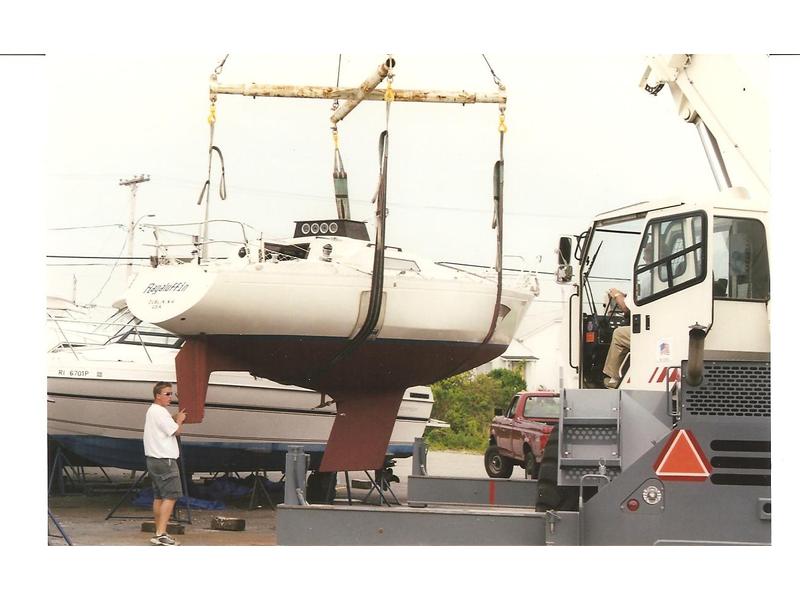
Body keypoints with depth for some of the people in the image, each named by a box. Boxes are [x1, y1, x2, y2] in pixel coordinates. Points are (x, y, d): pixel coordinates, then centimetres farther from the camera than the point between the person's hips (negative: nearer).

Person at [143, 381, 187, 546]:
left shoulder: (152, 411, 17)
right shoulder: (160, 412, -15)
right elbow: (176, 431, -14)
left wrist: (175, 419, 12)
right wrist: (179, 420, 4)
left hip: (153, 458, 11)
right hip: (164, 460, -11)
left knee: (159, 497, 14)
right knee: (171, 496, -12)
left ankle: (159, 533, 18)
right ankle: (161, 534, -18)